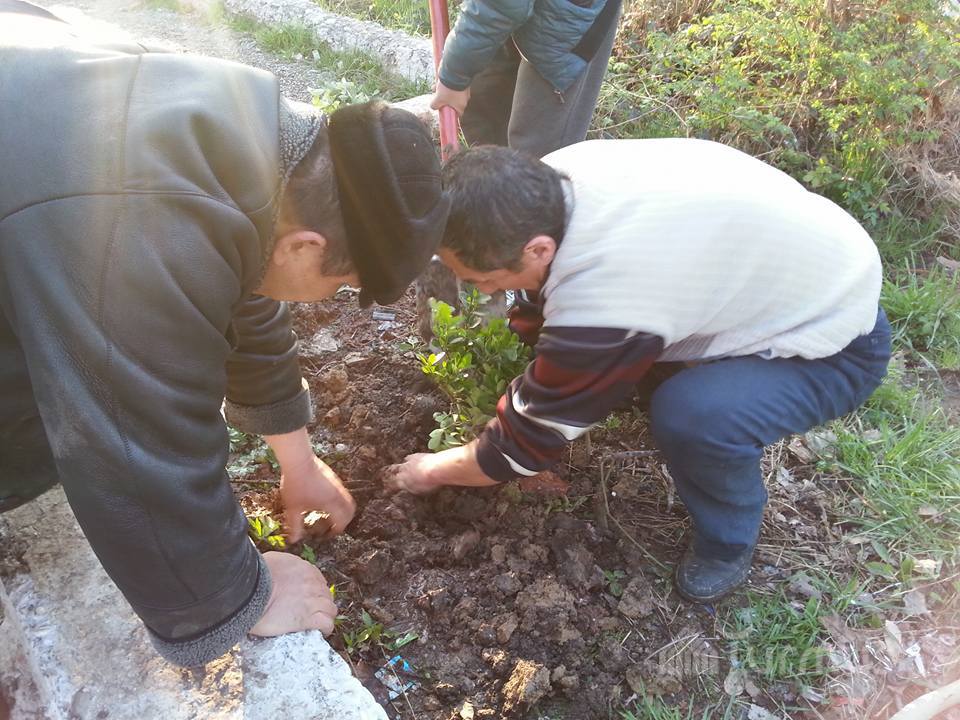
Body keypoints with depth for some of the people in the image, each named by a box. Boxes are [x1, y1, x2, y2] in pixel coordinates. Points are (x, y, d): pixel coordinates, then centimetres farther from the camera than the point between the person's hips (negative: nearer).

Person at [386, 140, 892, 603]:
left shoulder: (600, 305, -39)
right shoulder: (552, 177, -18)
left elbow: (527, 439, -21)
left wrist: (432, 471, -4)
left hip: (839, 339, -7)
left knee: (691, 417, -32)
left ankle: (729, 541, 0)